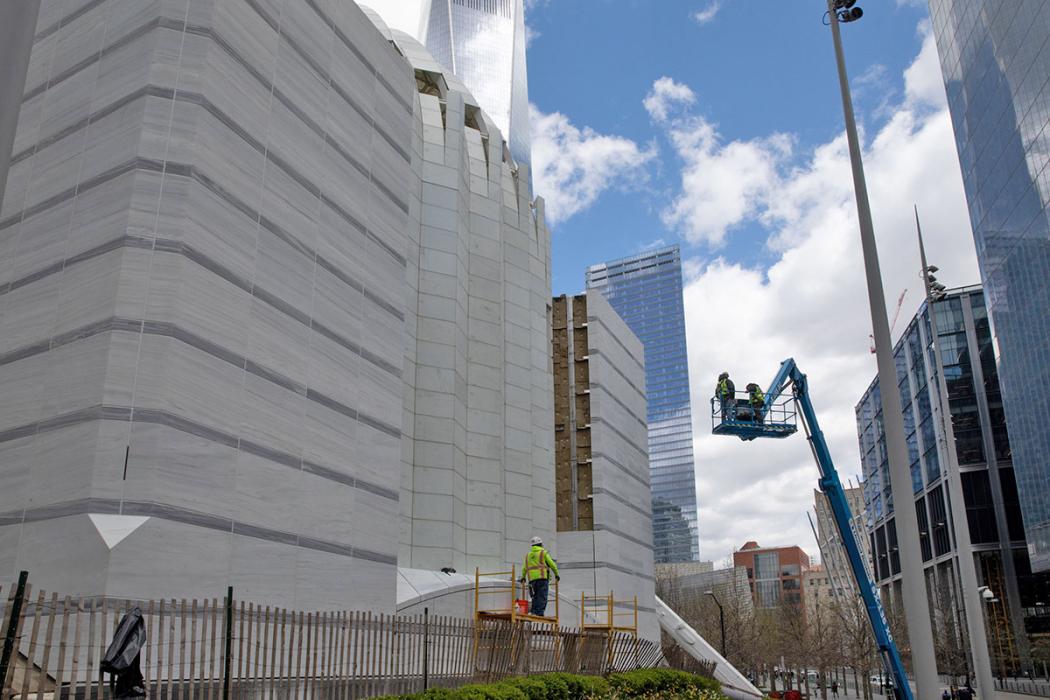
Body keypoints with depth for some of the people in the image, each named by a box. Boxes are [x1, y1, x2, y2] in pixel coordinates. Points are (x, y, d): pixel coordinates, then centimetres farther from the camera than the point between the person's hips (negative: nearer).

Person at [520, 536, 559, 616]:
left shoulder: (528, 555, 18)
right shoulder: (543, 552, 5)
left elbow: (524, 568, 19)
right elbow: (552, 564, 3)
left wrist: (523, 577, 36)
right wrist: (556, 574, 16)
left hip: (532, 579, 5)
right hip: (542, 577, -5)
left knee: (535, 597, 12)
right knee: (542, 597, -7)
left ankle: (533, 611, 1)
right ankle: (540, 613, -16)